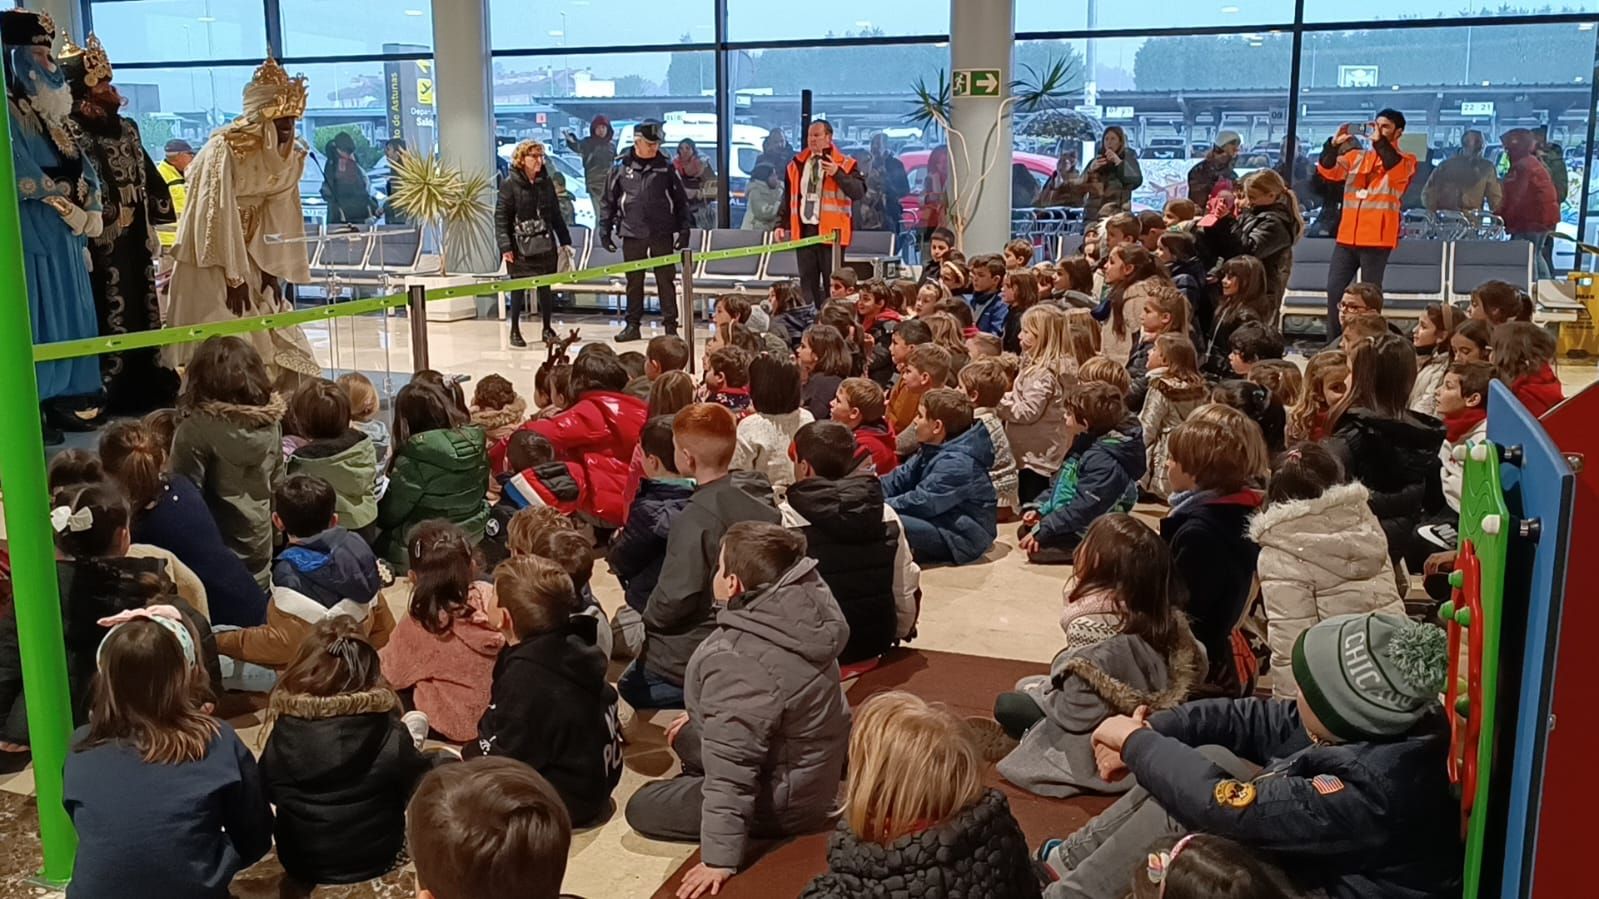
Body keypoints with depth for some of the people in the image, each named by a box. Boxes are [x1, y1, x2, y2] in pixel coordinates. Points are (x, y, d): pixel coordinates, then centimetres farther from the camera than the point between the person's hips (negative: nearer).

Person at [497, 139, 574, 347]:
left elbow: (556, 215, 15)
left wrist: (565, 241, 12)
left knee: (546, 288, 7)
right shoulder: (509, 185, -5)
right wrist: (505, 246, -16)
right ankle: (515, 330, 14)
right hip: (520, 246, -4)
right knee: (518, 289, 2)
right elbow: (500, 218, -8)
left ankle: (547, 329, 18)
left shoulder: (546, 183, 9)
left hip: (545, 245, 4)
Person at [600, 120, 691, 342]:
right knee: (634, 281, 8)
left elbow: (681, 201, 5)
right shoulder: (621, 166, 2)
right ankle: (632, 325, 17)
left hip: (661, 234, -1)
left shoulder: (666, 167, 2)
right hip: (632, 233, 1)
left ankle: (670, 326, 7)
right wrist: (605, 230, 4)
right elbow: (608, 200, 7)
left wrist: (684, 231, 0)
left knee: (666, 281, 1)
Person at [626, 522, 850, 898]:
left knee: (641, 808, 4)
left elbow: (731, 770, -31)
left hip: (787, 796, -9)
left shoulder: (739, 663, -35)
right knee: (686, 735, 25)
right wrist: (699, 717, 21)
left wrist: (720, 858, -24)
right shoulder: (803, 602, -9)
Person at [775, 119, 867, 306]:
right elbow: (788, 199, 19)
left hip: (830, 232, -4)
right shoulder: (796, 165, 13)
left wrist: (837, 173, -23)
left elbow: (859, 192, -14)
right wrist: (782, 224, 13)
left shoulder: (845, 164, -1)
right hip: (803, 230, 4)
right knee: (807, 281, 8)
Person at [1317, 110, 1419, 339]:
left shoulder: (1405, 161, 3)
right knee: (1334, 291, 2)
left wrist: (1379, 141, -31)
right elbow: (1328, 171, 2)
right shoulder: (1356, 156, 15)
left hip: (1377, 238, -4)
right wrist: (1334, 144, -15)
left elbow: (1397, 171, -20)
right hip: (1347, 236, 4)